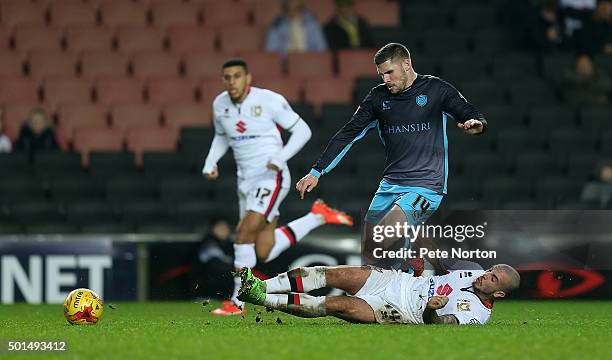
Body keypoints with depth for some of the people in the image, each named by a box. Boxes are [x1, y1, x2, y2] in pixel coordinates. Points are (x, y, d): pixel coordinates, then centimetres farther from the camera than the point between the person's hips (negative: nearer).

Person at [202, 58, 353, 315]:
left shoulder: (269, 101, -12)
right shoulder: (220, 105, 5)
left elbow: (302, 130, -6)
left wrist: (281, 157, -20)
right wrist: (210, 163, 7)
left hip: (271, 177, -7)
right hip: (246, 181, 7)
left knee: (245, 232, -21)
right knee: (264, 254, 5)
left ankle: (237, 301, -12)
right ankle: (318, 217, 22)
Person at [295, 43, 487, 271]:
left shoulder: (435, 89, -1)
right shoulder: (379, 96, 10)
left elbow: (474, 117, 0)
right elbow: (347, 135, 12)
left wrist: (476, 124, -26)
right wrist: (316, 172, 7)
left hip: (426, 186, -6)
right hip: (390, 184, 6)